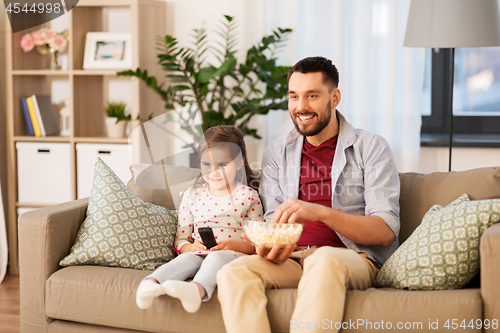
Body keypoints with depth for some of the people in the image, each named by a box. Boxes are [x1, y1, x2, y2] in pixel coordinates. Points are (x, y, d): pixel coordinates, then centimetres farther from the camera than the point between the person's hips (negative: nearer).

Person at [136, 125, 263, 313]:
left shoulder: (248, 196, 9)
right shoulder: (192, 195, 18)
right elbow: (181, 238, 15)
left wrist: (234, 245, -14)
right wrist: (189, 246, -9)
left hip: (233, 254, -3)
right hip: (198, 253, 3)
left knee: (217, 258, -37)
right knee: (186, 259, -32)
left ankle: (198, 289, -68)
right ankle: (150, 283, -58)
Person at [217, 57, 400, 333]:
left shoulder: (371, 147, 4)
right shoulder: (276, 153, 17)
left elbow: (385, 232, -5)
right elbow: (272, 221, 13)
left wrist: (320, 212, -21)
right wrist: (270, 246, -14)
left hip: (353, 258, -3)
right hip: (291, 258, 3)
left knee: (324, 260, -39)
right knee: (233, 273, -28)